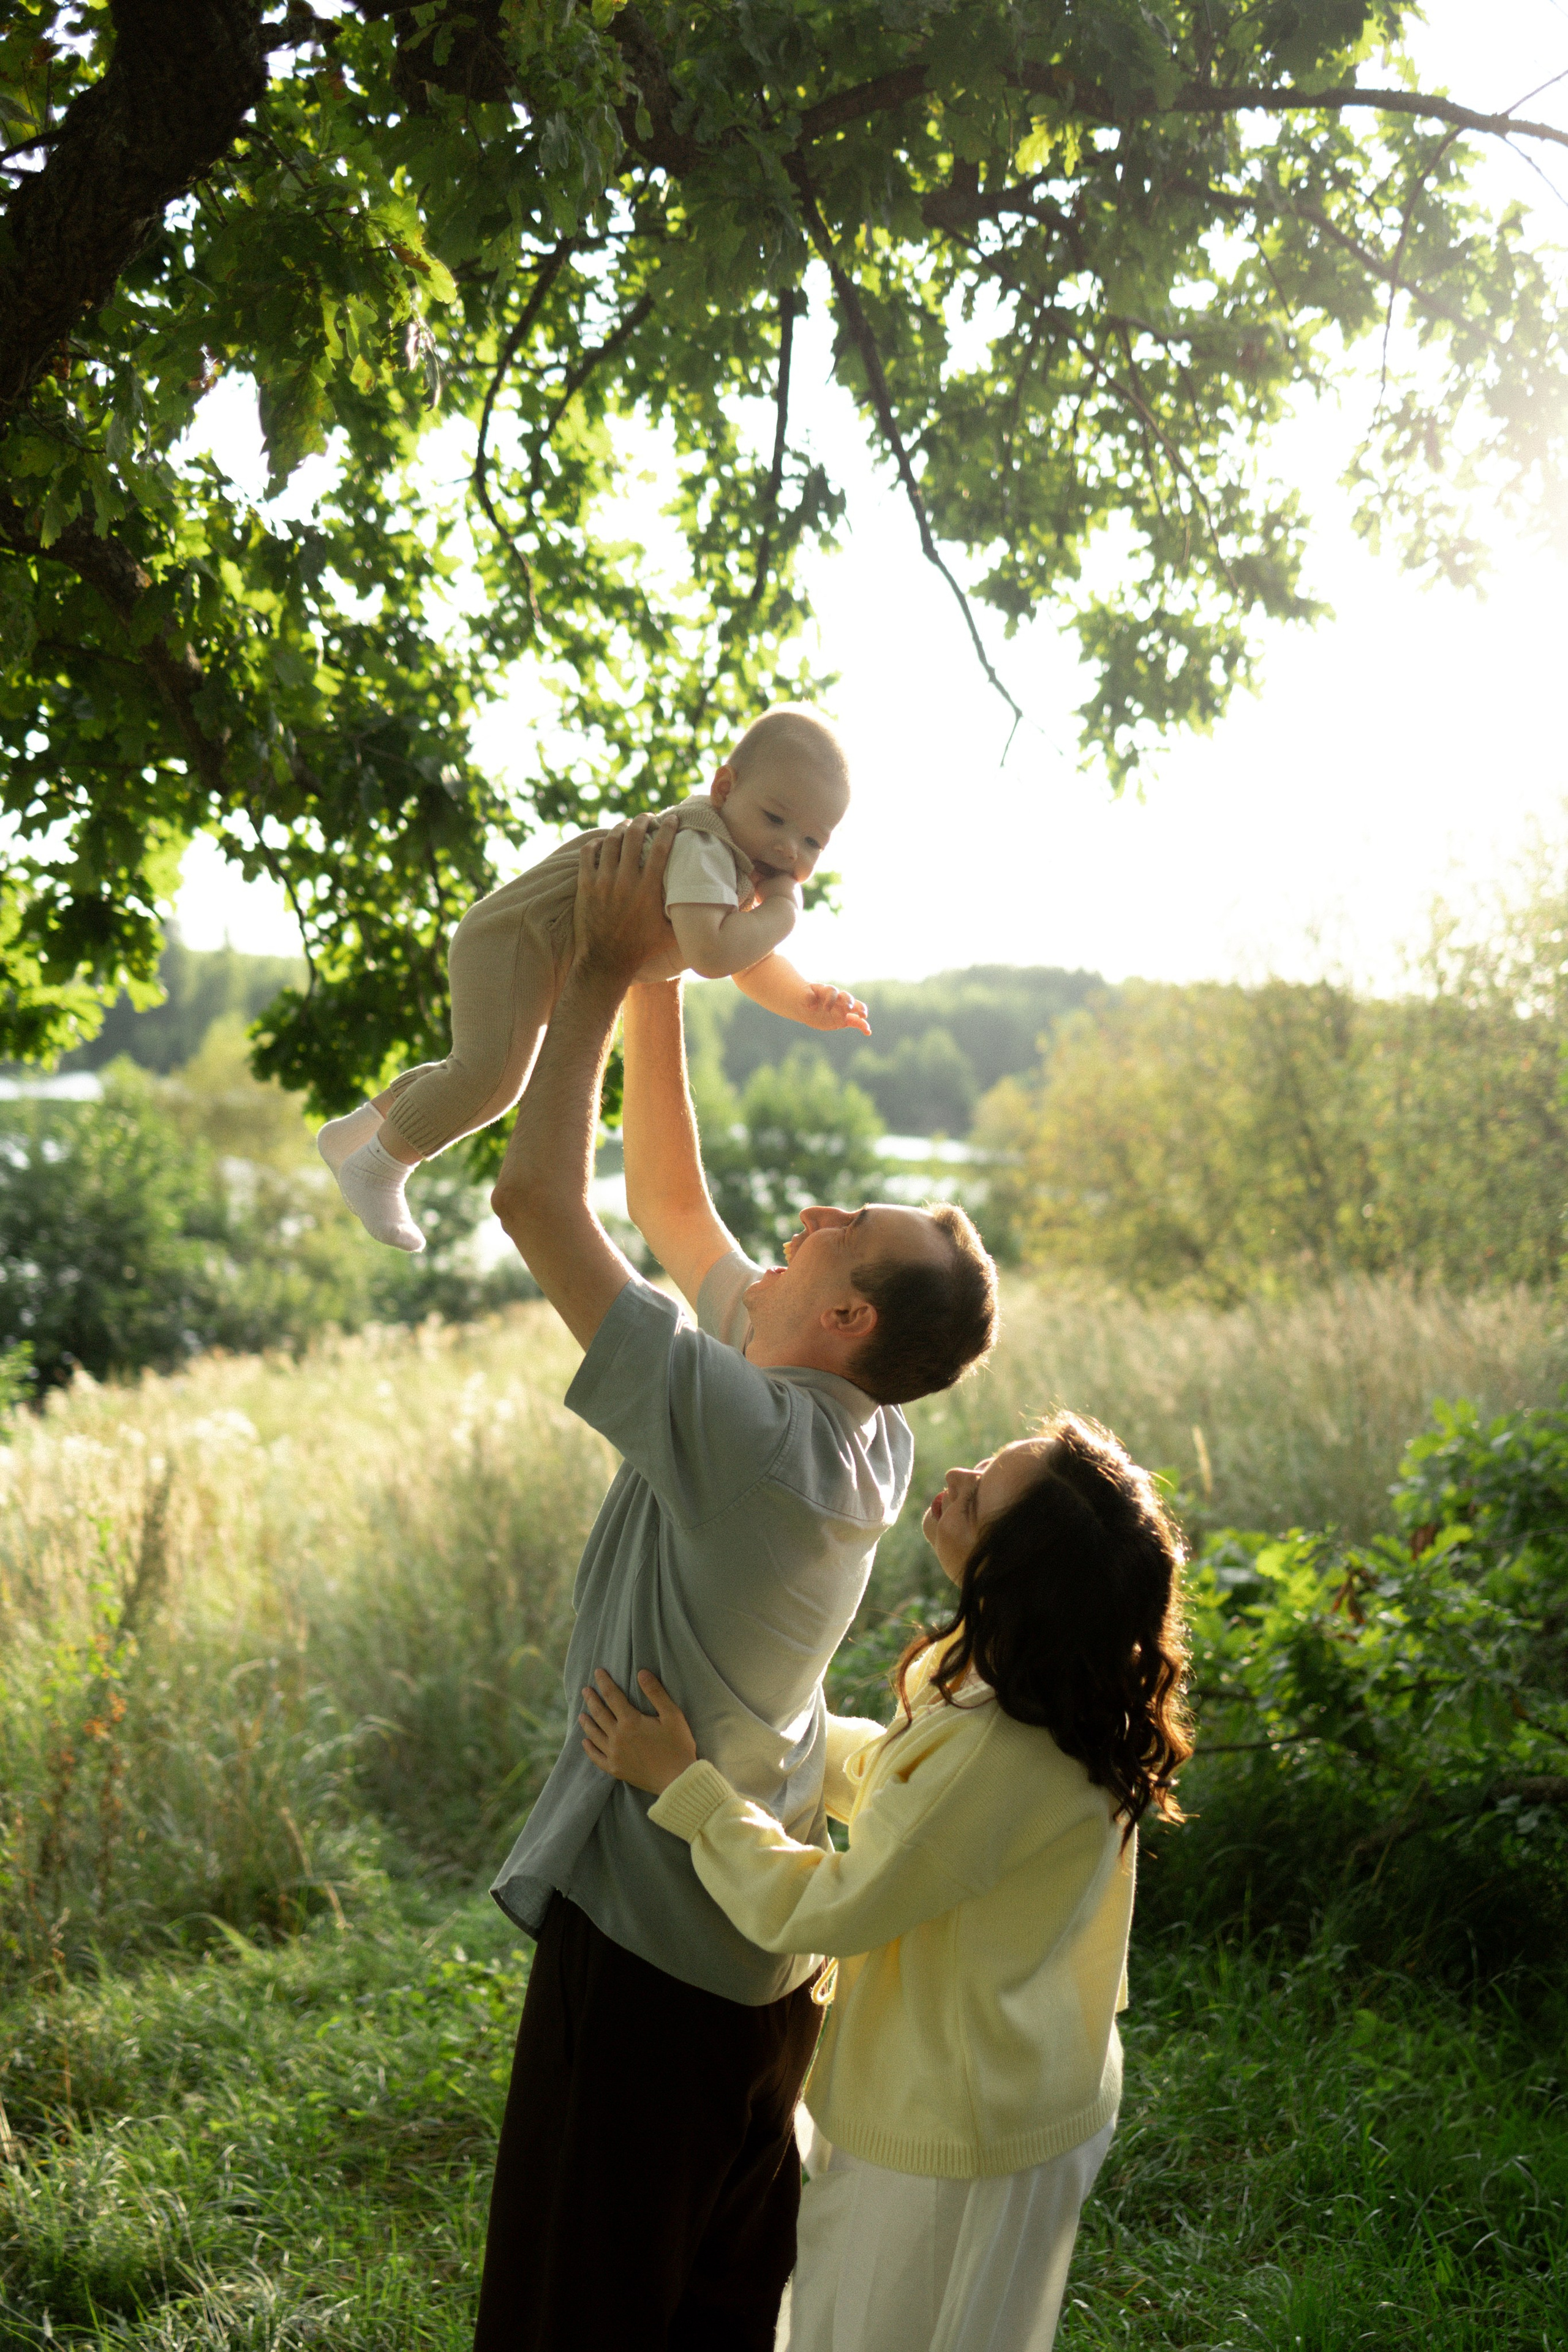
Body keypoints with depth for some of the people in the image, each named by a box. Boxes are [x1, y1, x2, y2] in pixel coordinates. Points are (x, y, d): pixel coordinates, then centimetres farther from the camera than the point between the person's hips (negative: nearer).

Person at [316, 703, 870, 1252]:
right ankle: (378, 1168, -9)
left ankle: (356, 1132, 40)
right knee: (491, 1071, -27)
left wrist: (809, 1002, -3)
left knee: (482, 1070, 25)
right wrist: (782, 910, -29)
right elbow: (709, 953, -44)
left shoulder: (756, 870, 4)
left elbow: (757, 967, 16)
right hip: (516, 934, -11)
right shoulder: (703, 850, -28)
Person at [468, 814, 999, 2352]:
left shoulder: (743, 1433, -28)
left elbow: (535, 1199, -28)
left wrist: (604, 967, -19)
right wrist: (656, 990, 3)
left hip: (646, 1935, -8)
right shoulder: (859, 1430, -4)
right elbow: (670, 1203, 6)